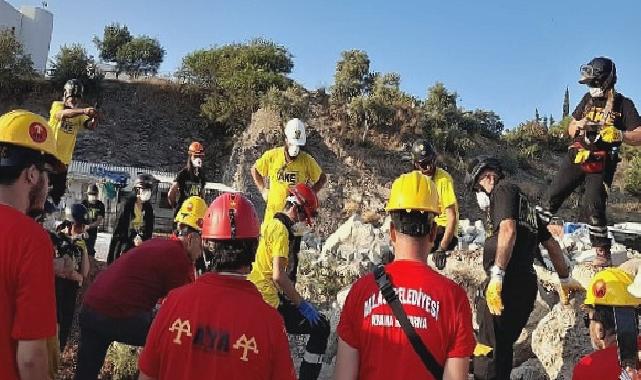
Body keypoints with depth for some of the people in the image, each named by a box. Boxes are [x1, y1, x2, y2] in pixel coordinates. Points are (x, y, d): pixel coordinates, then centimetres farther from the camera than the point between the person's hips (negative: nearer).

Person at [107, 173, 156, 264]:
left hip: (141, 246, 4)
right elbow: (119, 227, -8)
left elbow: (149, 229, 9)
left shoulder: (148, 208, 7)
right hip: (125, 245, -4)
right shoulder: (127, 205, -6)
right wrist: (133, 240, -16)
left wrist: (142, 239, -10)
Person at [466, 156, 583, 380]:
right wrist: (565, 279, 37)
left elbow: (508, 230, -18)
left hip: (506, 284, -9)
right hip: (527, 284, 9)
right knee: (503, 347, 18)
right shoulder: (523, 201, 26)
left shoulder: (503, 189, -1)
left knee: (488, 351, -8)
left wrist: (496, 276, -23)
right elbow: (551, 244, 29)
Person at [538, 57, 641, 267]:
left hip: (600, 164, -5)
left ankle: (603, 253, -7)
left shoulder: (623, 104, -1)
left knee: (592, 206, -16)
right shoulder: (588, 99, 14)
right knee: (552, 196, 0)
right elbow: (570, 128, 19)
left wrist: (619, 135, -27)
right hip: (576, 157, 5)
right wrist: (578, 125, -4)